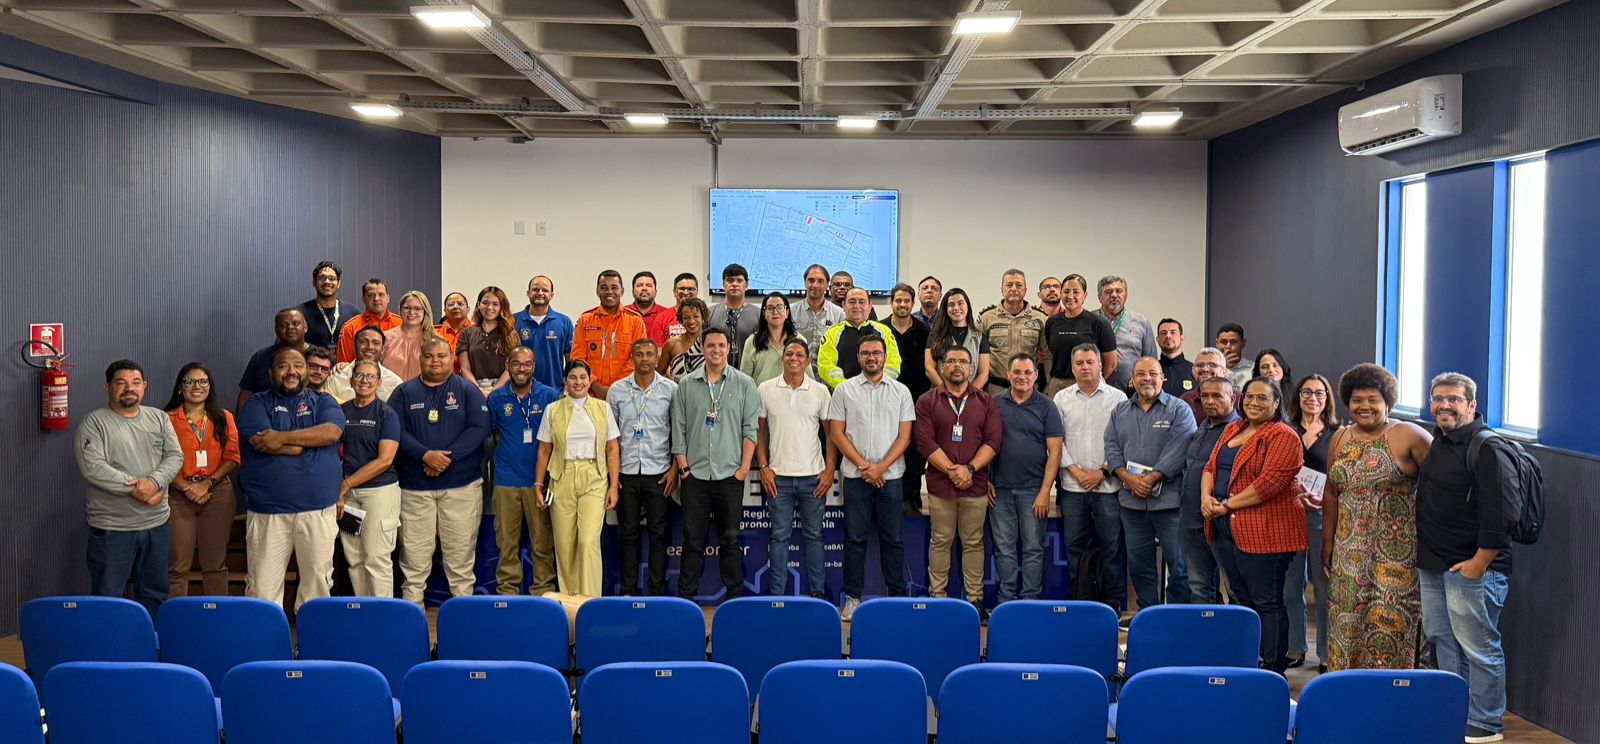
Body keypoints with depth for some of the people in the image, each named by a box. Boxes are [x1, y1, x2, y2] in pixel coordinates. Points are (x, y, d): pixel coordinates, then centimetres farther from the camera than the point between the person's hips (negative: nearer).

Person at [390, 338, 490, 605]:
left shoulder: (467, 390, 7)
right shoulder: (404, 392, 9)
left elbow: (479, 428, -4)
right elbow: (396, 431, -3)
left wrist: (448, 457, -15)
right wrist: (426, 455, -17)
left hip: (462, 485, 0)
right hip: (414, 485, 1)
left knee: (460, 552, 1)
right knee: (414, 553, 1)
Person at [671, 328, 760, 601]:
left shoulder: (744, 384, 3)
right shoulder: (686, 384, 6)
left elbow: (751, 428, 1)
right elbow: (678, 429, 6)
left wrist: (745, 466, -6)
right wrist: (683, 466, 0)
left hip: (730, 475, -1)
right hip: (695, 474, 1)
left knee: (730, 539, 6)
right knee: (692, 538, 4)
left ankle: (734, 594, 16)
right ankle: (686, 595, 11)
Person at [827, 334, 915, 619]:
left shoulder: (900, 392, 7)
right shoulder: (844, 390, 4)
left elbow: (904, 436, 2)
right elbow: (836, 433, 0)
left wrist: (881, 467, -9)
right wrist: (863, 466, -8)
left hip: (889, 475, 1)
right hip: (855, 475, 0)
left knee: (892, 538, 5)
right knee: (855, 538, 3)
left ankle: (897, 596, 14)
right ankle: (853, 597, 10)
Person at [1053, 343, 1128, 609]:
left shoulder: (1117, 398, 3)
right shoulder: (1062, 399, 9)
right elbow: (1056, 441, 5)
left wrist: (1103, 472, -8)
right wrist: (1075, 470, -5)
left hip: (1108, 485, -2)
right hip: (1072, 486, 2)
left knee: (1112, 545, 0)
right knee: (1075, 546, 7)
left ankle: (1114, 600, 10)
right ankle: (1079, 599, 16)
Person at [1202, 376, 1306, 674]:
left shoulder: (1283, 437, -9)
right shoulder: (1232, 430, 17)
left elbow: (1270, 482, -18)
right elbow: (1211, 467, 16)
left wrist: (1227, 504, -16)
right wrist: (1206, 496, -4)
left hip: (1264, 533, -8)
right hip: (1225, 529, 8)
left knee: (1267, 603, -1)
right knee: (1241, 598, 16)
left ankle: (1274, 670, 7)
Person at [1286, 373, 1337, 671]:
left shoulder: (1336, 435, 4)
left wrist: (1322, 497, -16)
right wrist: (1296, 495, -9)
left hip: (1321, 515, -2)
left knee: (1323, 586, 0)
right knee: (1291, 585, 5)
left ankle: (1326, 653, 10)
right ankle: (1295, 649, 16)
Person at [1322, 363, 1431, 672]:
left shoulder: (1408, 437, -7)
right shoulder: (1340, 439, 10)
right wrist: (1327, 543, 14)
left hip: (1396, 551, -5)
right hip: (1349, 551, 5)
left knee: (1390, 623, -2)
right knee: (1347, 623, 8)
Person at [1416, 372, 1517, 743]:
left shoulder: (1489, 449, -15)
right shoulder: (1437, 442, 13)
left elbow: (1501, 512, -21)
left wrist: (1481, 561, -20)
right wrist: (1425, 554, 19)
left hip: (1472, 568, -9)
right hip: (1432, 565, 9)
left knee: (1478, 648, 0)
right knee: (1441, 640, 17)